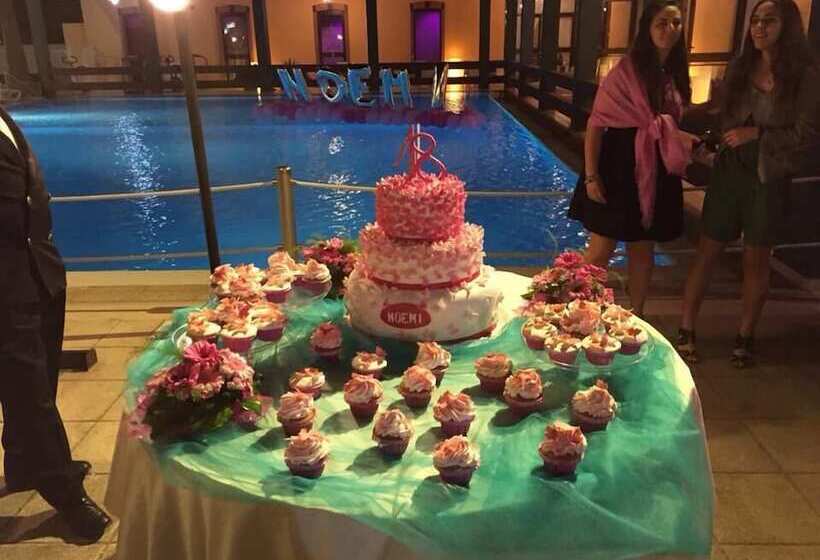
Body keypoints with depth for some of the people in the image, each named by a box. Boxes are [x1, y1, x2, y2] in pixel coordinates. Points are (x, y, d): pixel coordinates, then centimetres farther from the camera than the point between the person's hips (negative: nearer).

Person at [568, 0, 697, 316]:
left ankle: (637, 317, 27)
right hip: (621, 168, -6)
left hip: (657, 174, 6)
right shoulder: (627, 70, -11)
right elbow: (596, 123, -14)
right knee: (602, 249, -1)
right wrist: (590, 175, -18)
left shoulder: (676, 74, 8)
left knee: (643, 250, 13)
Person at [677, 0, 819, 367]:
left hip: (769, 179, -2)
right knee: (707, 252, 3)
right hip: (729, 172, 2)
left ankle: (745, 337, 22)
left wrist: (757, 135, -13)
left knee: (756, 259, 8)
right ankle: (686, 331, 12)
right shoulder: (739, 67, 4)